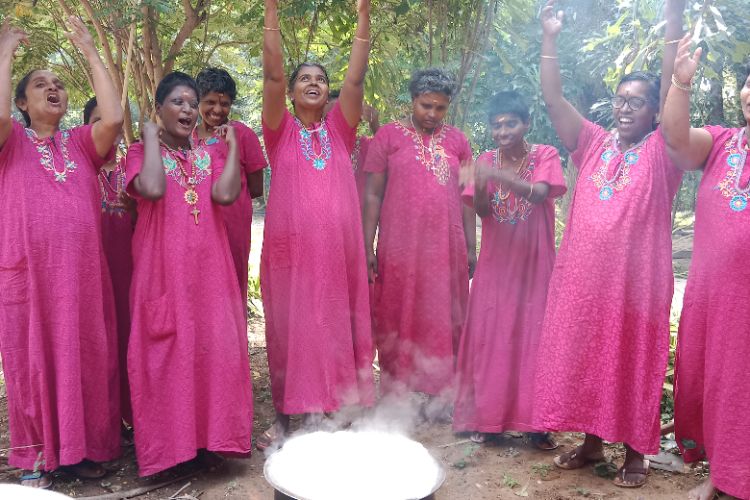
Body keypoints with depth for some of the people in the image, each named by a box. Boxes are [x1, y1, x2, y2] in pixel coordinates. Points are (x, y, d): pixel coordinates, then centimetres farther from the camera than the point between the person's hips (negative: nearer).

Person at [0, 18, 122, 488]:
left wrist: (90, 51, -2)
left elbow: (114, 117, -9)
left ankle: (79, 448, 22)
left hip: (83, 271, 2)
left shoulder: (82, 142, 11)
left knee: (84, 356, 7)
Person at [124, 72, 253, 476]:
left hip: (208, 267, 3)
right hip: (163, 267, -3)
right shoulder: (141, 151, 4)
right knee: (166, 351, -1)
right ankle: (167, 442, 9)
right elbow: (153, 188, -20)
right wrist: (151, 137, -8)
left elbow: (225, 194, -7)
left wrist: (232, 145, -1)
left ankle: (207, 437, 14)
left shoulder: (209, 154, 14)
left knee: (212, 347, 3)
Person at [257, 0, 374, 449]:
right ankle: (284, 414, 17)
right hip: (289, 248, -1)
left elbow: (357, 77, 0)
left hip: (338, 249, 2)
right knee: (288, 328, 4)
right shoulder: (281, 131, 6)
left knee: (331, 328, 5)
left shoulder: (339, 129, 10)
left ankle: (320, 412, 15)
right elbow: (272, 74, -5)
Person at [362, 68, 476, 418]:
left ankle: (438, 396, 16)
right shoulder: (388, 136, 3)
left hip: (447, 248, 3)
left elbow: (466, 198, 12)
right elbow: (372, 195, 0)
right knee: (399, 320, 3)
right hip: (400, 248, -2)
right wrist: (367, 247, -5)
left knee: (443, 322, 6)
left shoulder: (457, 141, 11)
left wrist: (471, 248, 8)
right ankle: (398, 398, 13)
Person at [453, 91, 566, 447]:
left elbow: (539, 194, -23)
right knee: (489, 339, 3)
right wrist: (480, 185, -27)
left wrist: (499, 176, -38)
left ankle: (535, 422, 8)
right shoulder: (486, 160, 5)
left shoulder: (545, 155, -3)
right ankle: (485, 417, 13)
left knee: (533, 339, 0)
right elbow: (481, 211, -6)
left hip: (535, 264, -2)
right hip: (495, 264, 2)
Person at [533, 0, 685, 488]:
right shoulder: (594, 144, 8)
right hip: (582, 276, 4)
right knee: (583, 358, 11)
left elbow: (672, 90, -12)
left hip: (636, 278, -3)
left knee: (633, 361, 6)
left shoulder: (661, 152, -1)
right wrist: (550, 39, -4)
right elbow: (554, 100, 3)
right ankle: (592, 441, 27)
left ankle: (636, 451, 20)